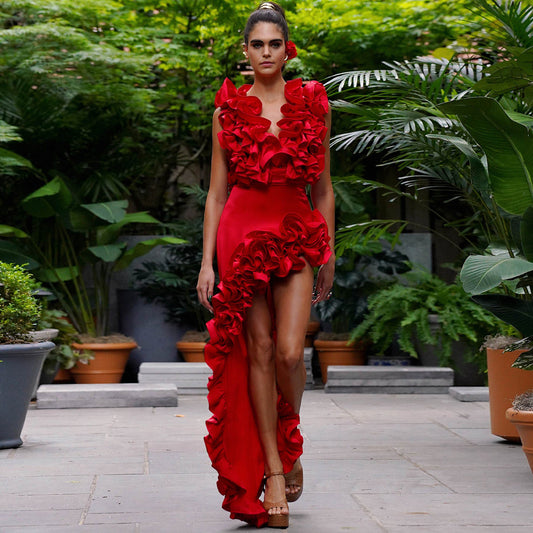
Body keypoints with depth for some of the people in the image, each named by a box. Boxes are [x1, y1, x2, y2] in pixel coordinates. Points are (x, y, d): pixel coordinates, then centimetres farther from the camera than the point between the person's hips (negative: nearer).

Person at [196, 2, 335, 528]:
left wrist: (329, 255, 11)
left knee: (289, 352, -11)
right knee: (258, 351, -1)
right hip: (243, 232, 0)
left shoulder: (313, 104, 7)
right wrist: (207, 260, -1)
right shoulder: (228, 109, 6)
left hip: (298, 234, 0)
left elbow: (323, 188, 12)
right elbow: (216, 192, 6)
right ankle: (273, 469, 7)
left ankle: (291, 438, 19)